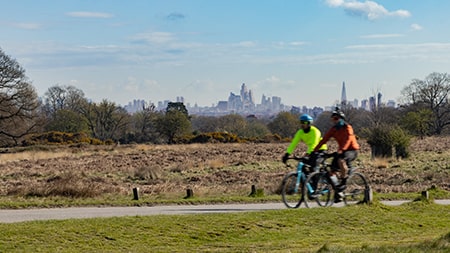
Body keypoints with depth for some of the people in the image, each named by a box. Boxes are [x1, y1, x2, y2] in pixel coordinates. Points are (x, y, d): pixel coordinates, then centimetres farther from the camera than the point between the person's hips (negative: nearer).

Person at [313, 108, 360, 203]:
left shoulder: (347, 127, -15)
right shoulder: (333, 129, 2)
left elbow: (348, 139, -31)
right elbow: (324, 139, -2)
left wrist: (341, 150, -47)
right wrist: (314, 151, -11)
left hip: (352, 150, -7)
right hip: (341, 151, 7)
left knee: (340, 160, -38)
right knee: (332, 171, -5)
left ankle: (344, 181, -21)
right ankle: (338, 192, 6)